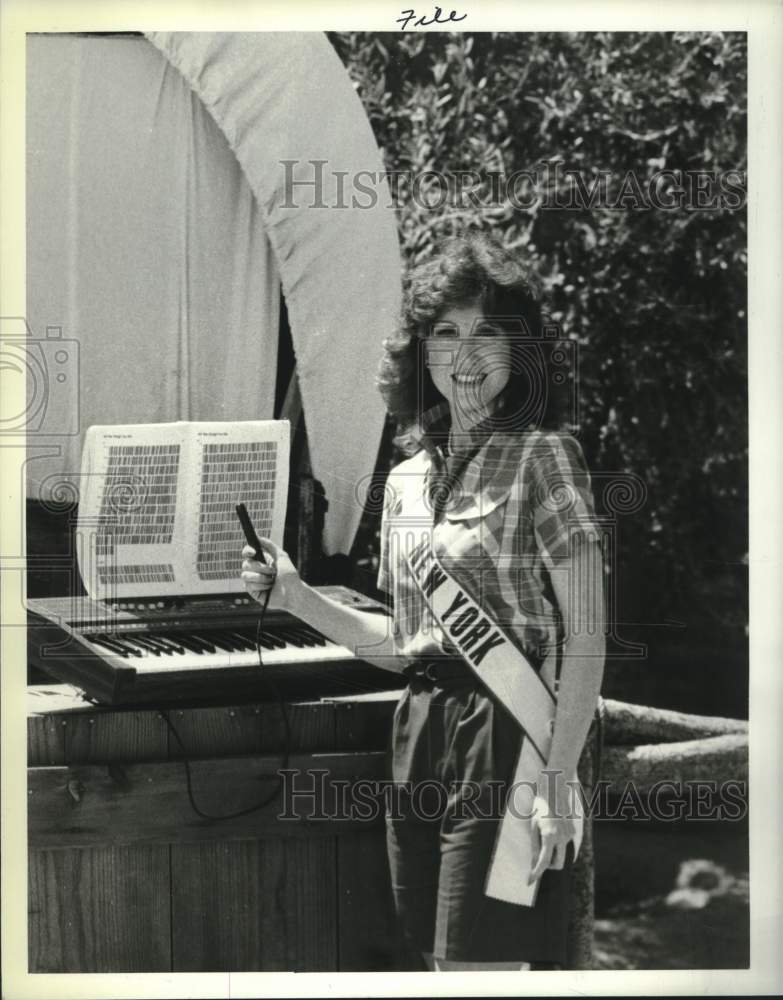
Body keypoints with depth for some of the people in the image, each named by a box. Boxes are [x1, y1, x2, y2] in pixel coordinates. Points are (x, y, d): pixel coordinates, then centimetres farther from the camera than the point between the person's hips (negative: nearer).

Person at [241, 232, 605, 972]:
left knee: (483, 964, -7)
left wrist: (555, 781, -18)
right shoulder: (406, 480, 13)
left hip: (504, 742, -6)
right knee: (442, 962, 12)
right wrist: (293, 597, 7)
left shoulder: (541, 458, -5)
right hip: (420, 744, 6)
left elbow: (585, 641, -10)